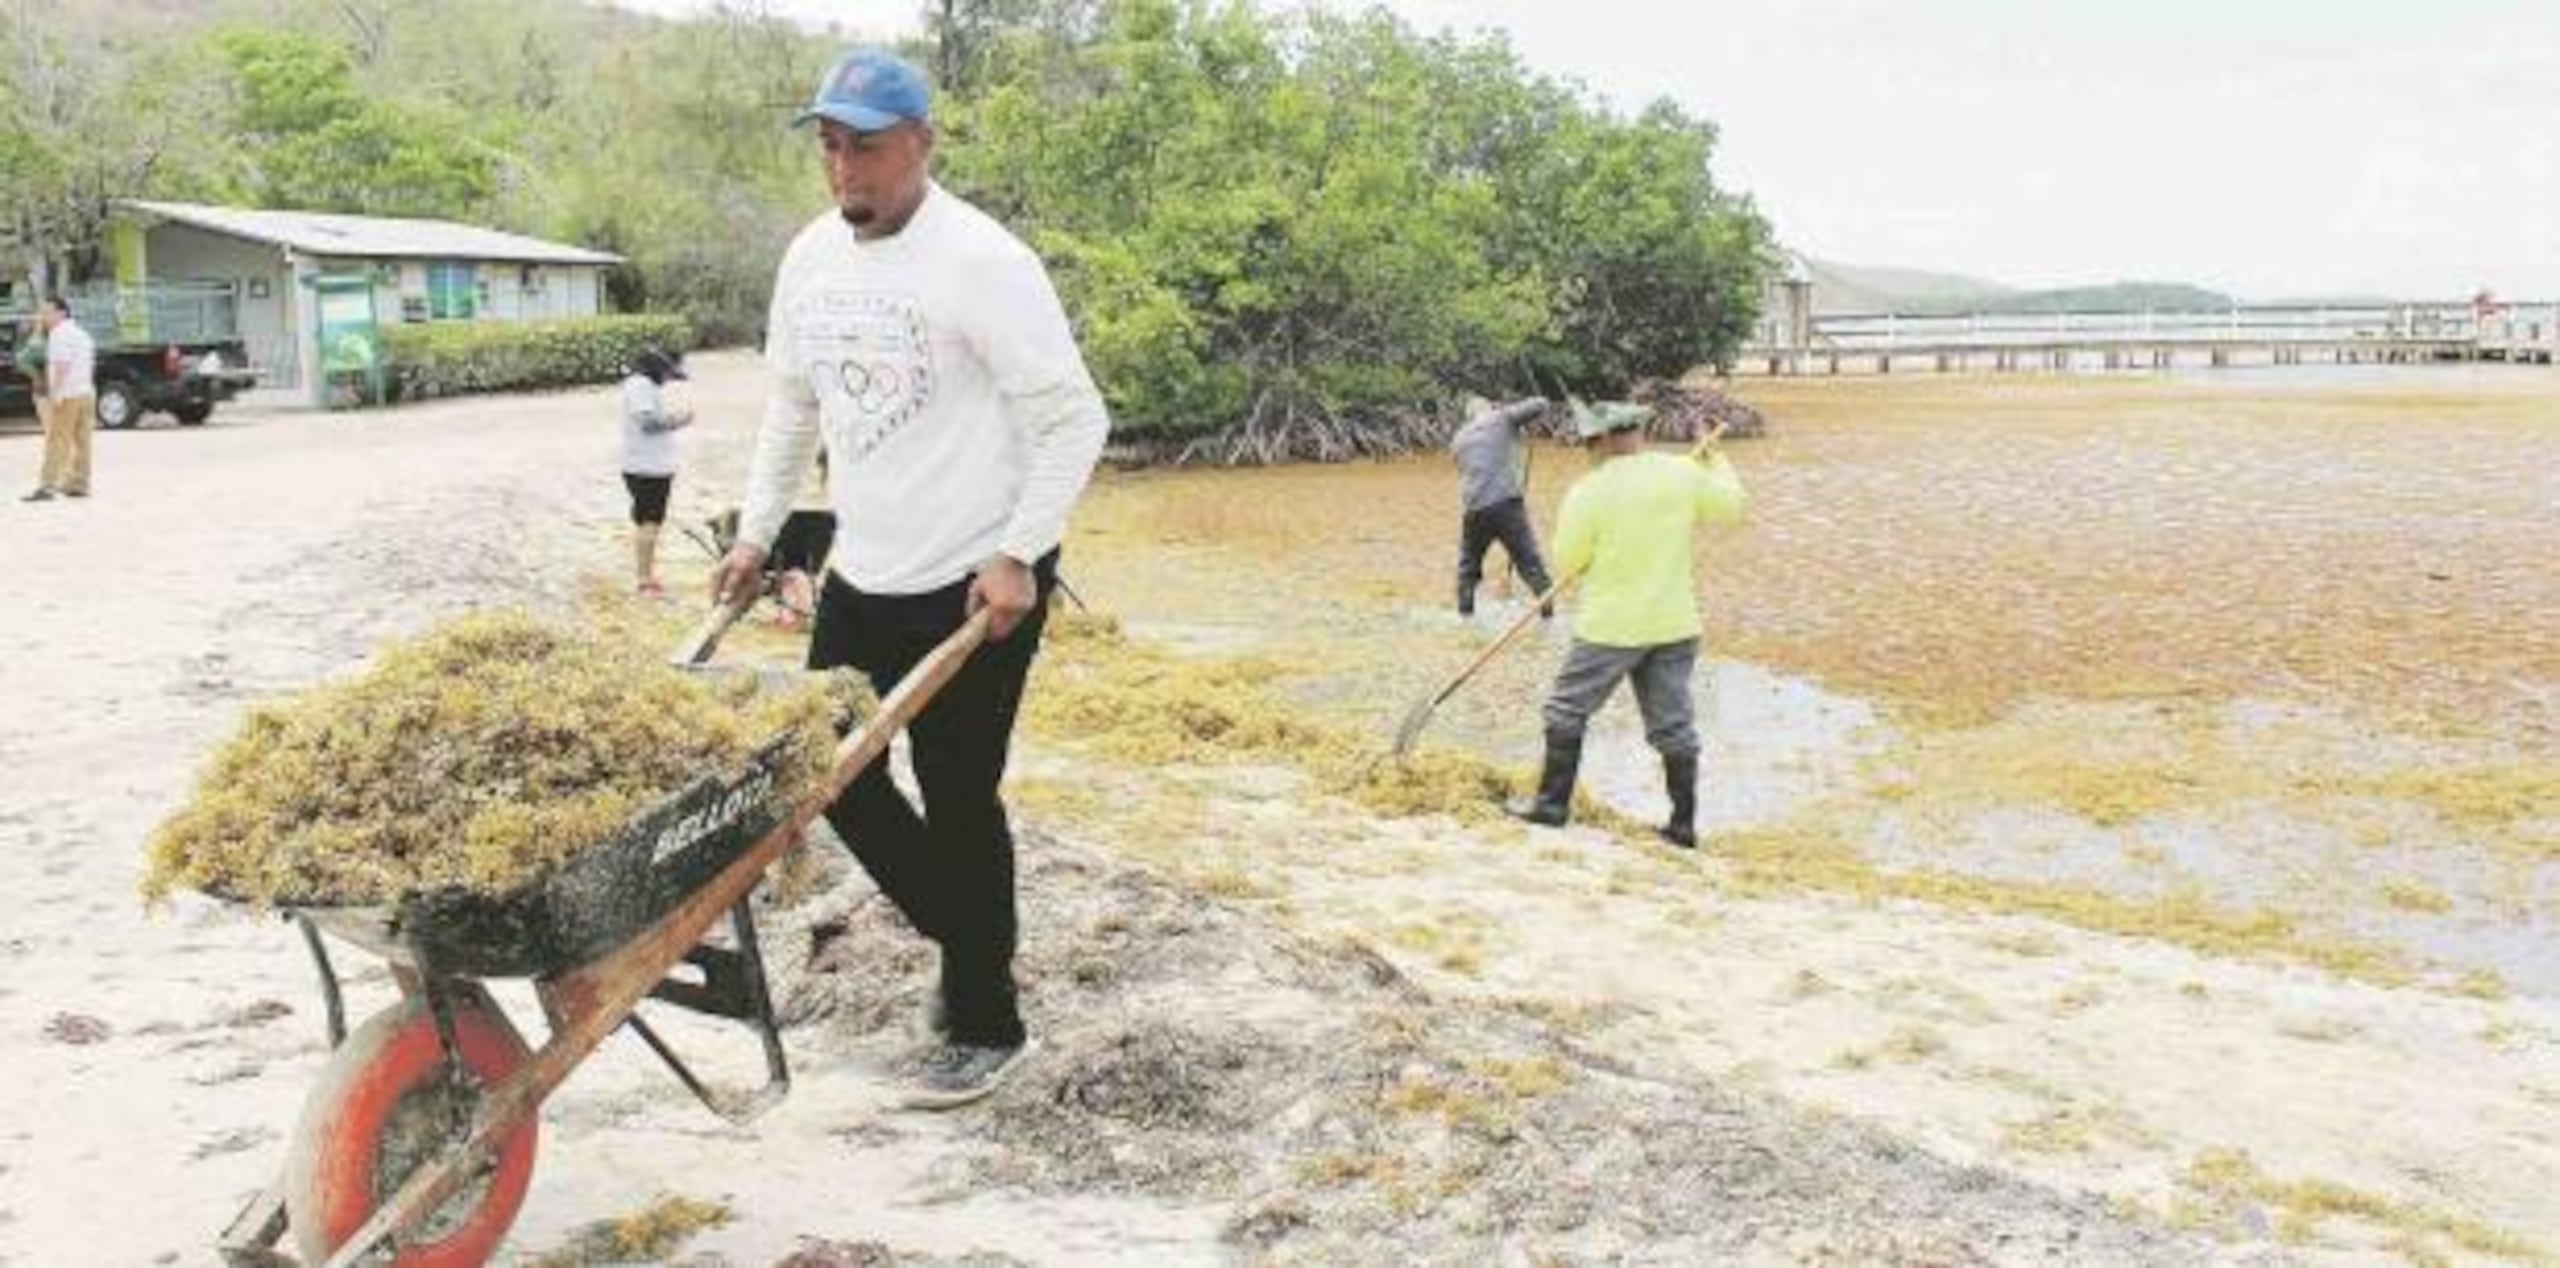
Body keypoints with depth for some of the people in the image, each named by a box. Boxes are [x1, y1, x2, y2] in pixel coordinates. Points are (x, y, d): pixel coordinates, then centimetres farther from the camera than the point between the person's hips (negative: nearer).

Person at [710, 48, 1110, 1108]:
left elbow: (1074, 417, -15)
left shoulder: (979, 261, -15)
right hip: (860, 576, 8)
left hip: (976, 587, -8)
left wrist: (1018, 554, -21)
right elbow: (792, 409, 19)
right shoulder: (809, 259, 7)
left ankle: (985, 1024, 16)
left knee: (958, 797, -1)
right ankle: (965, 933, 34)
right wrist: (756, 535, 15)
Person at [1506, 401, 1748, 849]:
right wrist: (1718, 463, 28)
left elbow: (1567, 563, -6)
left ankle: (1552, 803, 16)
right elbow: (1731, 506, 12)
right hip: (1675, 626, 4)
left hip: (1611, 627, -4)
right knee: (1673, 723, 11)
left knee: (1568, 709, 11)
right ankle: (1684, 824, 16)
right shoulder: (1685, 473, -3)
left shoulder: (1588, 493, -14)